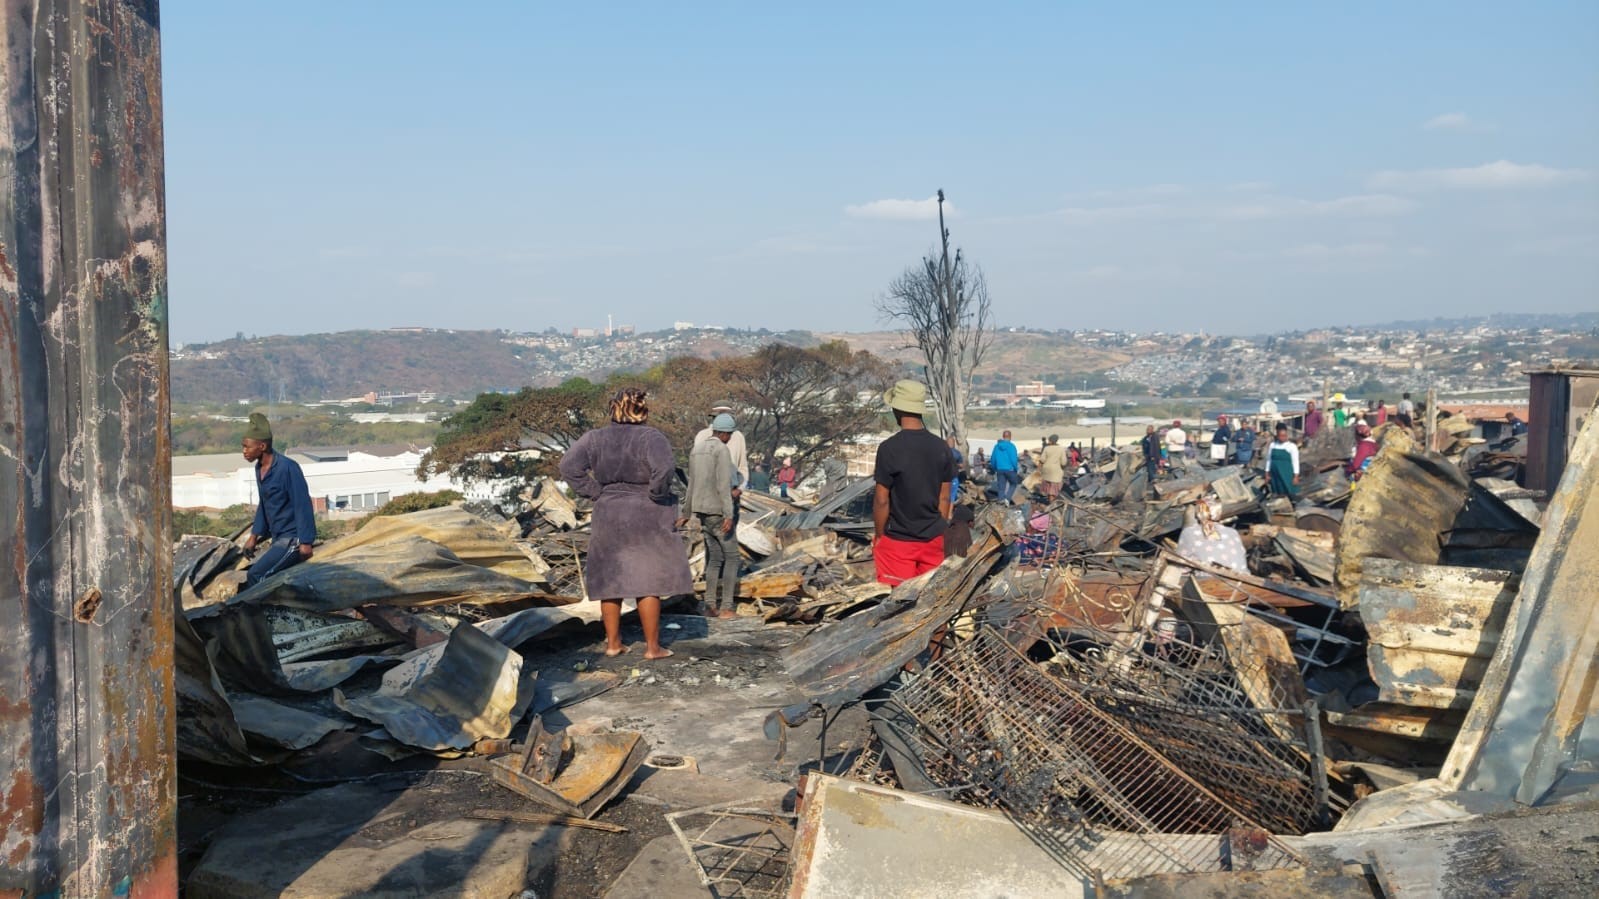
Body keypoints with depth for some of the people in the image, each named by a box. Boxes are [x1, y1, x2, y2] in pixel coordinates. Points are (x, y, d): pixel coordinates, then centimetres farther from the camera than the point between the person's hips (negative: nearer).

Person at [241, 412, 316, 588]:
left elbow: (302, 504, -19)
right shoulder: (259, 468, 7)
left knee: (255, 575, -18)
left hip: (293, 539, -9)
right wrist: (254, 535, 14)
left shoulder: (287, 468, -18)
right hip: (278, 539, 9)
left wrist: (306, 542, -20)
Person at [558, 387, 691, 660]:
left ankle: (613, 642, 19)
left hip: (608, 517, 5)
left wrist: (595, 492, 1)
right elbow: (664, 469, -29)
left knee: (611, 580, 13)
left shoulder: (596, 438, 2)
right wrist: (657, 494, -12)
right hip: (646, 520, -4)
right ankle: (652, 646, 7)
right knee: (649, 582, 3)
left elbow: (569, 465, -3)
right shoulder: (650, 437, -14)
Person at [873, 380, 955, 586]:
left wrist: (879, 536, 0)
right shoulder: (941, 448, -1)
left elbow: (881, 500, -12)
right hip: (933, 539, 4)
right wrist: (938, 530, 16)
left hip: (898, 540, -4)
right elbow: (944, 497, 4)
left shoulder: (889, 448, -15)